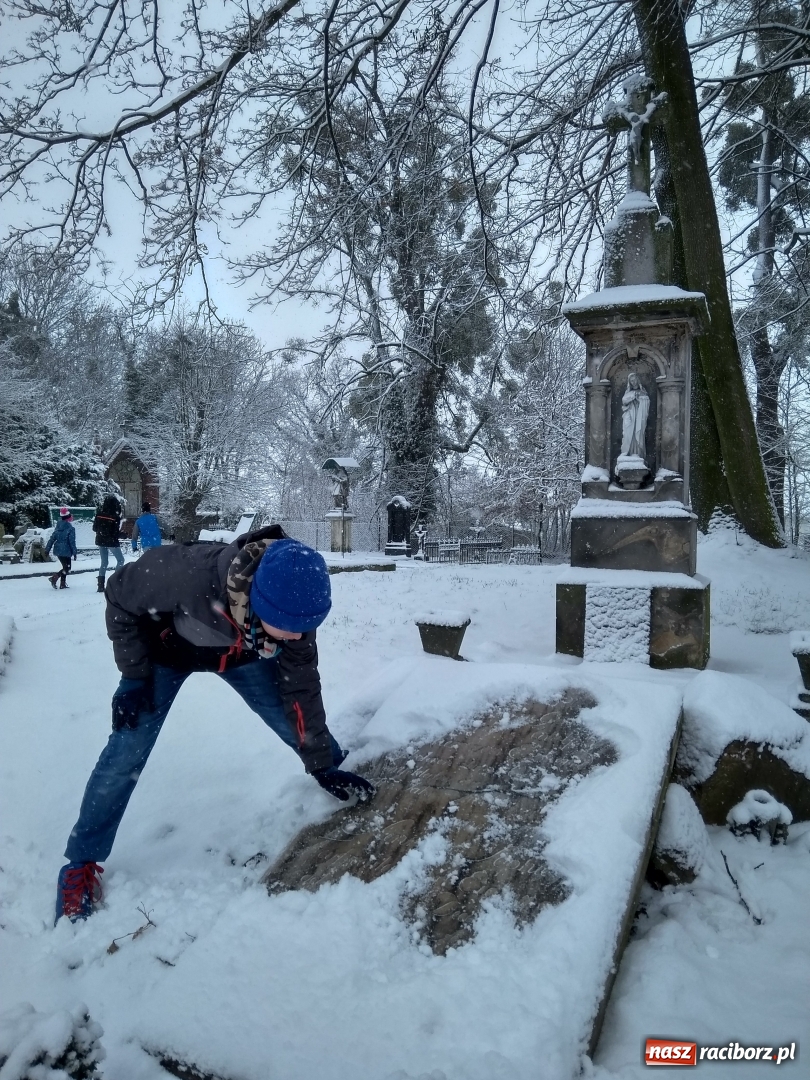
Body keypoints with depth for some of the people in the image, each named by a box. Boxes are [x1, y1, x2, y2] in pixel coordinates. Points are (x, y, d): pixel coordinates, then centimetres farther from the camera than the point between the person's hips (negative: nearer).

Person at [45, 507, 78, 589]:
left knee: (65, 567, 18)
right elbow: (72, 542, -14)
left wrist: (47, 549, 14)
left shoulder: (57, 528, 7)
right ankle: (54, 578, -17)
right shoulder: (70, 528, -13)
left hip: (58, 550, 7)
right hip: (66, 551, -7)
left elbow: (52, 539, 9)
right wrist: (74, 552, -9)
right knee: (67, 568, 1)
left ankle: (63, 584, 17)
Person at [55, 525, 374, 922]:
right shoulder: (188, 573, -46)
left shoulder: (292, 604, -31)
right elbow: (121, 596, -24)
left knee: (293, 719, 1)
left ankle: (337, 769, 32)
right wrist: (134, 676, -22)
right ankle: (82, 863, 13)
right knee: (126, 752, -7)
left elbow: (301, 685, -17)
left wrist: (323, 766, -11)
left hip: (242, 651, 3)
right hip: (167, 648, -2)